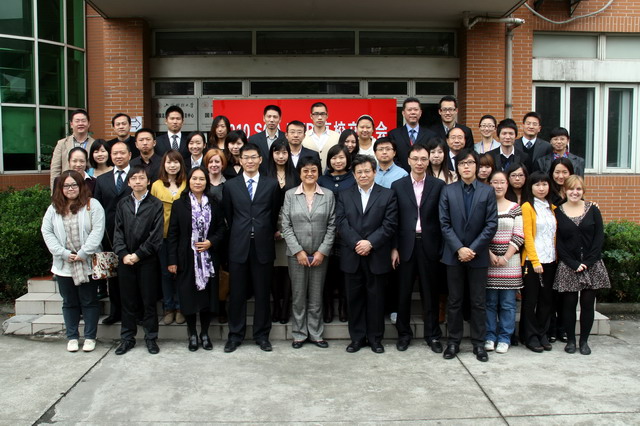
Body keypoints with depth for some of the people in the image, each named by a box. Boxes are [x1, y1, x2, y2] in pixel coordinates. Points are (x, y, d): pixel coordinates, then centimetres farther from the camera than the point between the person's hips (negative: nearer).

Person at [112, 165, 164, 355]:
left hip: (147, 260, -3)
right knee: (127, 301, 9)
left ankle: (151, 338, 15)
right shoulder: (122, 204, 9)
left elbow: (156, 235, -7)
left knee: (149, 301, 4)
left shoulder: (156, 204, -1)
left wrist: (138, 254, -11)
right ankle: (127, 338, 19)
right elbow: (118, 232, 5)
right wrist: (123, 254, -9)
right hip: (125, 260, 3)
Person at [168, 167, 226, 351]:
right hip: (187, 259, -1)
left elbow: (221, 228, 9)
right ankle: (192, 334, 18)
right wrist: (172, 260, -5)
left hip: (209, 258, 2)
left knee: (208, 295, 5)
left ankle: (205, 333, 20)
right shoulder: (179, 204, 1)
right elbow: (173, 234, 0)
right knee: (188, 296, 3)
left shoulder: (214, 204, 6)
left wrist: (211, 242, -11)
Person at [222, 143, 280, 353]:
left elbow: (275, 214, 9)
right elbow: (228, 216, 11)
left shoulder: (272, 184, 4)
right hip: (238, 246, 1)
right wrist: (238, 235, 12)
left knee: (262, 293, 7)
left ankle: (262, 334, 19)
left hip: (263, 246, 0)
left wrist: (267, 234, 10)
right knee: (237, 293, 6)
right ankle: (235, 335, 19)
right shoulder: (230, 185, 6)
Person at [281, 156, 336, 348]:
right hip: (296, 254, 0)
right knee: (298, 296, 7)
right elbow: (286, 226, -2)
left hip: (320, 254, 1)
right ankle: (299, 334, 20)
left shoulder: (328, 195, 2)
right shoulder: (290, 195, 1)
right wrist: (298, 251, -9)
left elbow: (331, 226, 0)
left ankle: (315, 334, 20)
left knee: (316, 296, 8)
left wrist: (322, 251, -7)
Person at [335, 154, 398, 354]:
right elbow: (341, 223, -1)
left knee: (376, 298, 6)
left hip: (377, 256, -2)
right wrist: (357, 243, -14)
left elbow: (389, 224, -5)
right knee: (355, 297, 8)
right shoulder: (344, 196, 9)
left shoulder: (387, 195, 3)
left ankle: (375, 338, 18)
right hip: (352, 256, 2)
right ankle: (357, 337, 19)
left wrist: (370, 243, -15)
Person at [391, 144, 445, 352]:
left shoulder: (438, 185, 2)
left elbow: (442, 218, 1)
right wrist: (394, 248, -3)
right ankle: (404, 333, 22)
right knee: (403, 291, 7)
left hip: (429, 244, 0)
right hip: (406, 244, 1)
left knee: (430, 292, 8)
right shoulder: (398, 185, 4)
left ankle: (432, 335, 20)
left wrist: (441, 247, -4)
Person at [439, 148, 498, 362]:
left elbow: (491, 224, -4)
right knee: (454, 301, 8)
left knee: (478, 302, 6)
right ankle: (453, 341, 18)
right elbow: (445, 224, -2)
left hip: (478, 255, 0)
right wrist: (459, 248, -12)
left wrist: (473, 249, -11)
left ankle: (479, 343, 16)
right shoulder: (448, 191, 3)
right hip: (454, 254, 1)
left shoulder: (487, 191, 1)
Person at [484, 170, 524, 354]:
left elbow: (519, 236, 1)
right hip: (488, 260, 0)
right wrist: (490, 254, -11)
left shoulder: (515, 208, 5)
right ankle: (489, 337, 16)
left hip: (510, 261, 1)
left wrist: (505, 257, -9)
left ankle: (504, 338, 15)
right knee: (490, 301, 4)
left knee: (507, 303, 4)